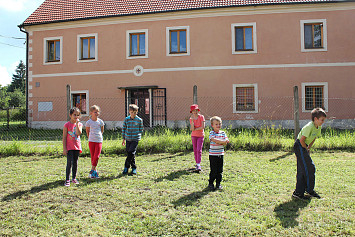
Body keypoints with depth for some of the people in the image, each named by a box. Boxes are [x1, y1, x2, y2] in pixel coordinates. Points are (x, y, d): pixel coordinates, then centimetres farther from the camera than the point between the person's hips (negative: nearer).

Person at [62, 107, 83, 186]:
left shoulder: (79, 124, 5)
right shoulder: (67, 125, -5)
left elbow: (79, 133, -14)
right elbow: (64, 137, -5)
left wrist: (77, 124, -17)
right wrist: (64, 148, -9)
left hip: (77, 146, 4)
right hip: (69, 147, -4)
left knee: (75, 163, 11)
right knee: (69, 163, -7)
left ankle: (74, 178, 23)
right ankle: (67, 180, 1)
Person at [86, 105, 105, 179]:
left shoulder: (100, 121, 1)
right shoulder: (88, 122, -2)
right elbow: (87, 131, 13)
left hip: (99, 140, 0)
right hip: (91, 141, 0)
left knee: (96, 156, -9)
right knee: (92, 157, 4)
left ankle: (92, 171, 3)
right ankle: (95, 171, 16)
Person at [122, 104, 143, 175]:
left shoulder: (139, 120, -3)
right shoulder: (126, 119, 2)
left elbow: (141, 130, 8)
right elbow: (123, 129, 9)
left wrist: (138, 135, 0)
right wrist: (123, 139, 9)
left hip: (135, 139, -3)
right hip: (128, 139, 3)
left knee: (131, 153, -13)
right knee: (129, 153, 8)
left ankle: (126, 167, 1)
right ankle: (134, 167, 21)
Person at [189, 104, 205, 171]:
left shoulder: (201, 117, -8)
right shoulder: (191, 118, 0)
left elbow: (203, 127, -15)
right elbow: (192, 129, -11)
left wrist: (195, 129, -10)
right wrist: (192, 120, -19)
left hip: (200, 135, -3)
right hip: (194, 135, 3)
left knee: (199, 150, -12)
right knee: (195, 150, 6)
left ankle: (198, 165, -14)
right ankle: (197, 163, 18)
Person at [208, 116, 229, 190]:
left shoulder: (223, 133, 7)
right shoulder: (211, 133, -5)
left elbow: (226, 142, -1)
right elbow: (213, 140, -23)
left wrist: (218, 142, -17)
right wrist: (223, 141, -23)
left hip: (221, 154, 4)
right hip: (213, 154, -4)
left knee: (220, 170, 9)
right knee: (214, 171, -1)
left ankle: (218, 183, 22)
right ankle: (211, 183, 15)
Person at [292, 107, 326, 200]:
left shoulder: (318, 127, 6)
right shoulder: (309, 127, -23)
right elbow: (302, 140, -25)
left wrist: (308, 148, 11)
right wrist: (306, 149, -11)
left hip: (304, 148, 9)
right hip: (299, 146, -9)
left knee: (302, 170, 11)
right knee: (309, 168, -7)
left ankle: (298, 192, 18)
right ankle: (310, 191, 6)